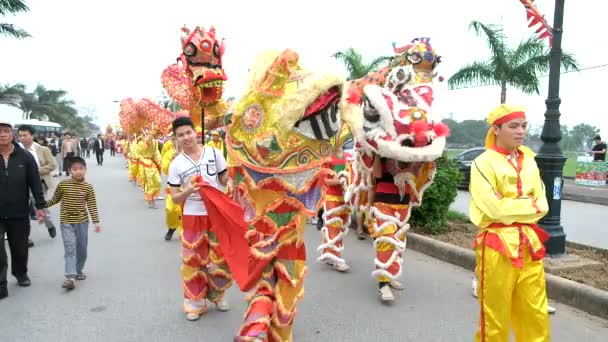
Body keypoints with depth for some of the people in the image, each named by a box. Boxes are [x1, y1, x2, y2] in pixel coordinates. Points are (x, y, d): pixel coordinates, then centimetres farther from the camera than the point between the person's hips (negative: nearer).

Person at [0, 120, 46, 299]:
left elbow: (35, 182, -1)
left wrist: (40, 206, -3)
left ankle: (21, 274, 37)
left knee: (20, 248, 15)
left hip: (19, 213, 1)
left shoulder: (25, 157, -3)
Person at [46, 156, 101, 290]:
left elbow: (92, 206, -7)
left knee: (82, 248, 12)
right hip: (66, 222, -1)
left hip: (82, 222, 1)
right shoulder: (63, 184, -4)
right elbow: (55, 199, 10)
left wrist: (96, 221, -14)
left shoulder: (88, 187, -6)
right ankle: (70, 277, -13)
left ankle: (79, 270, 32)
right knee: (70, 249, -9)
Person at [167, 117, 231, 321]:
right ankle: (195, 302, 22)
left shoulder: (214, 153, -3)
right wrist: (188, 191, -21)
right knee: (194, 259, 6)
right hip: (193, 217, -1)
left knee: (221, 257, 9)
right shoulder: (176, 164, -4)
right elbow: (175, 198, -2)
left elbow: (224, 180, 7)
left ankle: (216, 295, 32)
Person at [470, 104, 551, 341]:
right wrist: (530, 203, -6)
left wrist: (512, 207, -10)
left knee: (536, 315, 12)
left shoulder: (529, 161, 10)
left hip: (529, 243, 6)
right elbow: (496, 208, -17)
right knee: (495, 317, 5)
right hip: (497, 245, -6)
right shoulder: (484, 163, -9)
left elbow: (543, 205, 5)